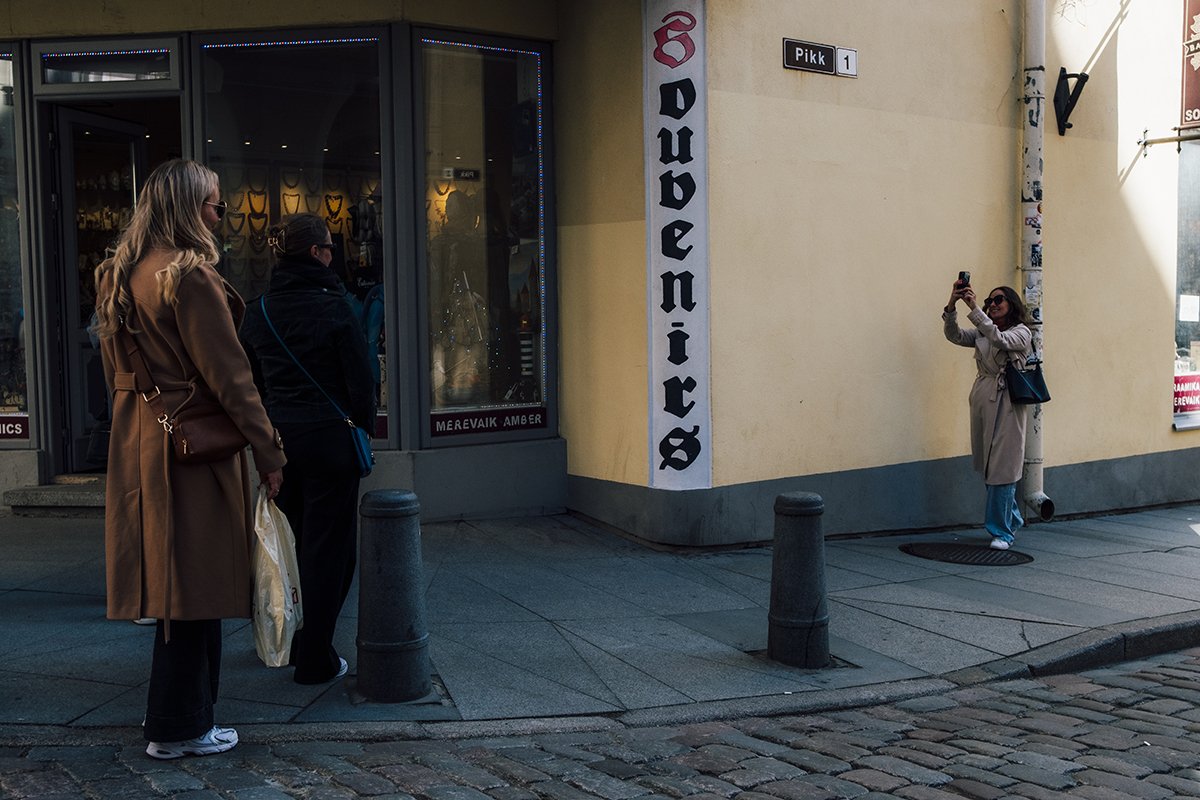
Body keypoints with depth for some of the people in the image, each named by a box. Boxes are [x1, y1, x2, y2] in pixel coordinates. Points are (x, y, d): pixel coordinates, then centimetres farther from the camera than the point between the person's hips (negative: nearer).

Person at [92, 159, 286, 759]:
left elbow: (117, 367, 17)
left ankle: (172, 710, 30)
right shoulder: (190, 277, -16)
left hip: (138, 443, 9)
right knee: (193, 582, 1)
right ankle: (179, 728, 10)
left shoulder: (117, 276, 12)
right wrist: (269, 454, -12)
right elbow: (229, 378, -17)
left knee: (172, 578, 18)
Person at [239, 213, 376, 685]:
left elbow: (251, 381, 10)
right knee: (328, 548, 3)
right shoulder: (334, 307, -11)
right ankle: (315, 660, 6)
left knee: (288, 541, 20)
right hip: (328, 437, -6)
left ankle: (287, 643, 33)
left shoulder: (258, 311, 5)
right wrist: (363, 433, 4)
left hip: (277, 438, 6)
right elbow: (360, 381, -10)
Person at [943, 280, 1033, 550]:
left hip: (1006, 403, -6)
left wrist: (973, 307, -26)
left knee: (1002, 467, -7)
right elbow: (955, 335, -1)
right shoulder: (981, 333, 15)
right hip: (981, 400, 6)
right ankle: (1012, 520, 28)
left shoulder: (1021, 332, 0)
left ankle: (1002, 531, 0)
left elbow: (999, 339, -21)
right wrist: (952, 304, -16)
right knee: (987, 466, 10)